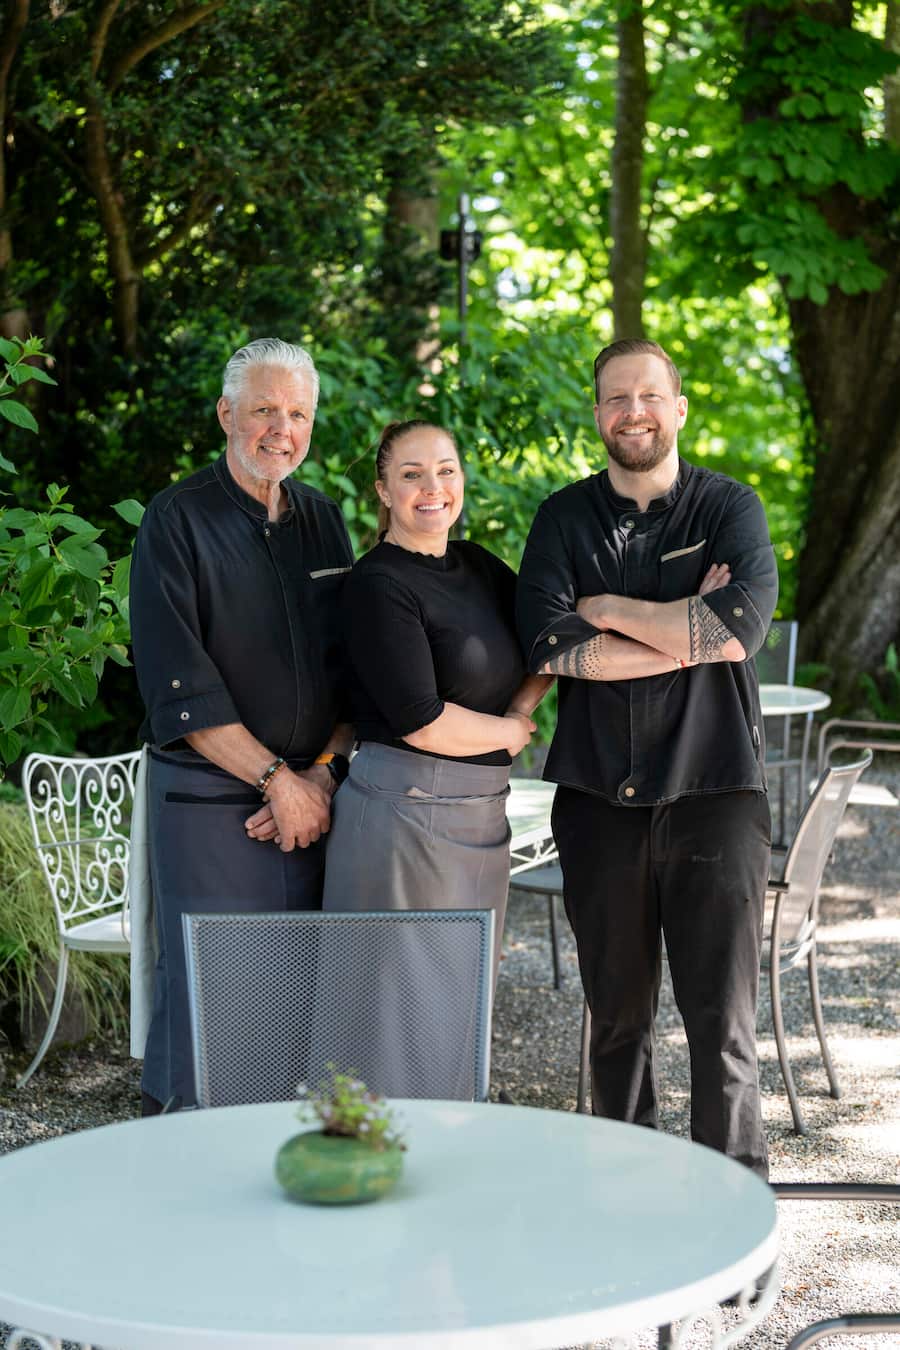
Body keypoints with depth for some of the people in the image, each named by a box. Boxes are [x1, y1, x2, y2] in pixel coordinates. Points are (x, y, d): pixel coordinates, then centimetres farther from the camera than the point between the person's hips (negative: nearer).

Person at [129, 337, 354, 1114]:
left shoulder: (324, 520, 13)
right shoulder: (179, 521, -3)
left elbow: (353, 669, 12)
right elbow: (178, 686, -11)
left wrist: (321, 774, -3)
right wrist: (276, 779, -13)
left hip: (314, 801, 5)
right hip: (209, 802, -5)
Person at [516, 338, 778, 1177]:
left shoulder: (729, 508, 3)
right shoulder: (564, 519, 8)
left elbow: (742, 623, -16)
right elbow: (548, 641, -9)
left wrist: (606, 608, -8)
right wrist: (691, 632, -11)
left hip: (712, 793, -2)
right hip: (598, 798, 2)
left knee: (722, 1020, -3)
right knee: (616, 1017, 12)